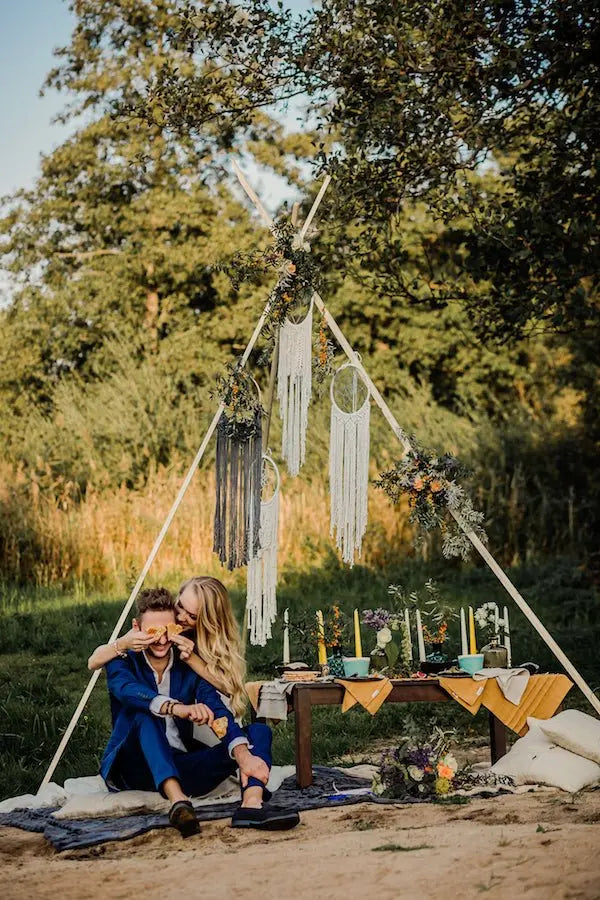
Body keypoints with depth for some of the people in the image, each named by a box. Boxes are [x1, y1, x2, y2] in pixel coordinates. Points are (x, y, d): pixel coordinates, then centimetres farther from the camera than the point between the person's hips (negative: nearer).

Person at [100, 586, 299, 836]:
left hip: (181, 766, 4)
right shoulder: (122, 662, -2)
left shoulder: (190, 667, 7)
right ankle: (178, 802, -54)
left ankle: (252, 804, -41)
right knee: (146, 716, -33)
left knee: (258, 731, -11)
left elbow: (218, 712, -10)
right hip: (134, 768, -4)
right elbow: (129, 691, -27)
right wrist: (177, 708, -46)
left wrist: (243, 756, -29)